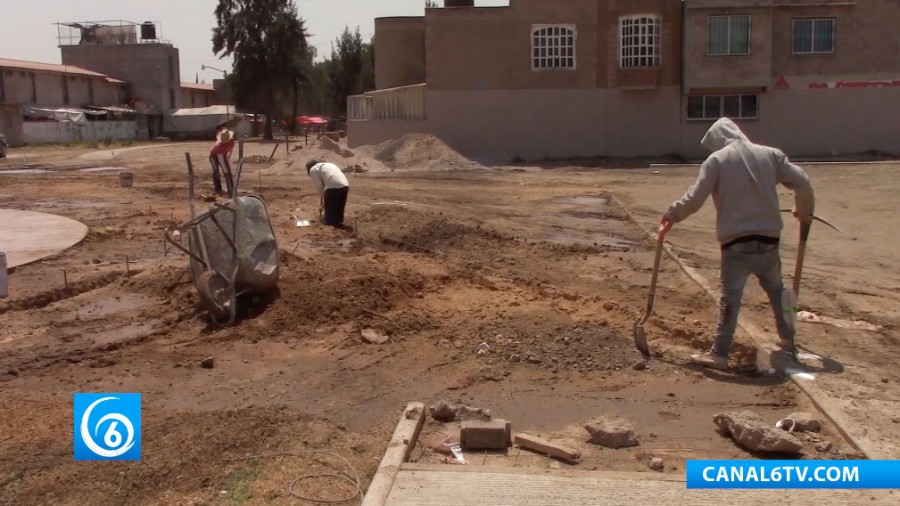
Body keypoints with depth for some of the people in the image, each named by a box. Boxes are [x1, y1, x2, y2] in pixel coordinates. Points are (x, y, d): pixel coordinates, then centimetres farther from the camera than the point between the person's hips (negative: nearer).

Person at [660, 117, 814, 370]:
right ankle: (787, 340, 35)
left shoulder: (716, 160, -3)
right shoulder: (770, 154, 9)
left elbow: (695, 198, -9)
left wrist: (672, 214, 6)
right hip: (768, 238, 4)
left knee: (730, 296, -3)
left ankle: (719, 353, -5)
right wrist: (804, 211, 25)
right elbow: (802, 182, 8)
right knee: (776, 289, 23)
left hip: (736, 241, -4)